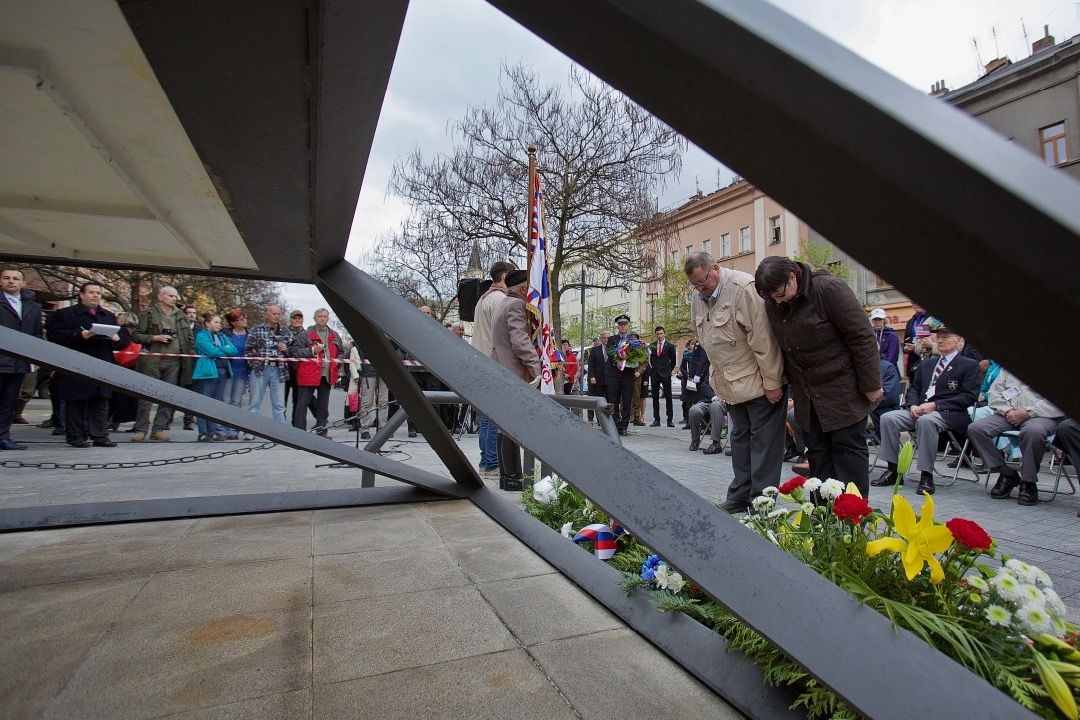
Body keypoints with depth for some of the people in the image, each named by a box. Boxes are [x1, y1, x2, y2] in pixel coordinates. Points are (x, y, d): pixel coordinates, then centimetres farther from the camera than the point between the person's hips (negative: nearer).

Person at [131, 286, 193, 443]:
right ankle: (140, 430, 5)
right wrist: (154, 338, -13)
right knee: (147, 396, -2)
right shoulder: (149, 314, 4)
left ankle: (159, 429, 10)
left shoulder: (181, 316, 15)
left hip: (174, 362, 4)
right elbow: (137, 336, 2)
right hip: (153, 361, -4)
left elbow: (190, 338, 16)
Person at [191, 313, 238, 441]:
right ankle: (203, 433, 2)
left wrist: (219, 350, -6)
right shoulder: (201, 336, -1)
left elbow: (234, 350, 7)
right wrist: (225, 349, -1)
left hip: (223, 372, 7)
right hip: (207, 372, -7)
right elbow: (212, 351, -15)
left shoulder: (222, 336, 19)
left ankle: (215, 431, 13)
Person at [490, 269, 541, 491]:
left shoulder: (502, 305, 22)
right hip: (513, 375, -10)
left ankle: (507, 475, 17)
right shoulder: (516, 305, -9)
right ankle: (512, 478, -3)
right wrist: (537, 369, -22)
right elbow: (520, 341, -20)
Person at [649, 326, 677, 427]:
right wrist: (652, 370, 5)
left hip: (665, 374, -2)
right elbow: (650, 359, 13)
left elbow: (673, 361, 8)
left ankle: (670, 420, 0)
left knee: (668, 398, -2)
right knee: (655, 398, 4)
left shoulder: (670, 346, 2)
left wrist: (668, 371, 6)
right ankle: (656, 420, 8)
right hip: (654, 374, 3)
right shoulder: (652, 345, 9)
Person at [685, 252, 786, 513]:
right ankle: (739, 497, 25)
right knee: (739, 438, 15)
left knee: (763, 441, 0)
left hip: (759, 381, -8)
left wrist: (771, 383, -19)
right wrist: (720, 380, 13)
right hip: (731, 383, 8)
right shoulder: (698, 298, 4)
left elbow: (762, 339, -22)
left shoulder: (744, 288, -21)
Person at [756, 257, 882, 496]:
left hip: (843, 389, -6)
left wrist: (871, 385, -14)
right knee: (817, 451, 9)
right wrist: (793, 384, 7)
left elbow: (862, 337, -16)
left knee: (848, 448, 1)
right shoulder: (773, 304, 1)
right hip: (807, 394, 6)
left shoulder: (828, 289, -18)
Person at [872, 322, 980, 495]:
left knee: (926, 420, -38)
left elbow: (968, 397, -6)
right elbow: (913, 388, 19)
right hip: (920, 410, 6)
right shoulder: (926, 363, 22)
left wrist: (935, 405, -16)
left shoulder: (969, 365, 5)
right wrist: (914, 406, -3)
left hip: (950, 414, -6)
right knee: (888, 418, -20)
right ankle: (892, 471, -14)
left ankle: (926, 475, -29)